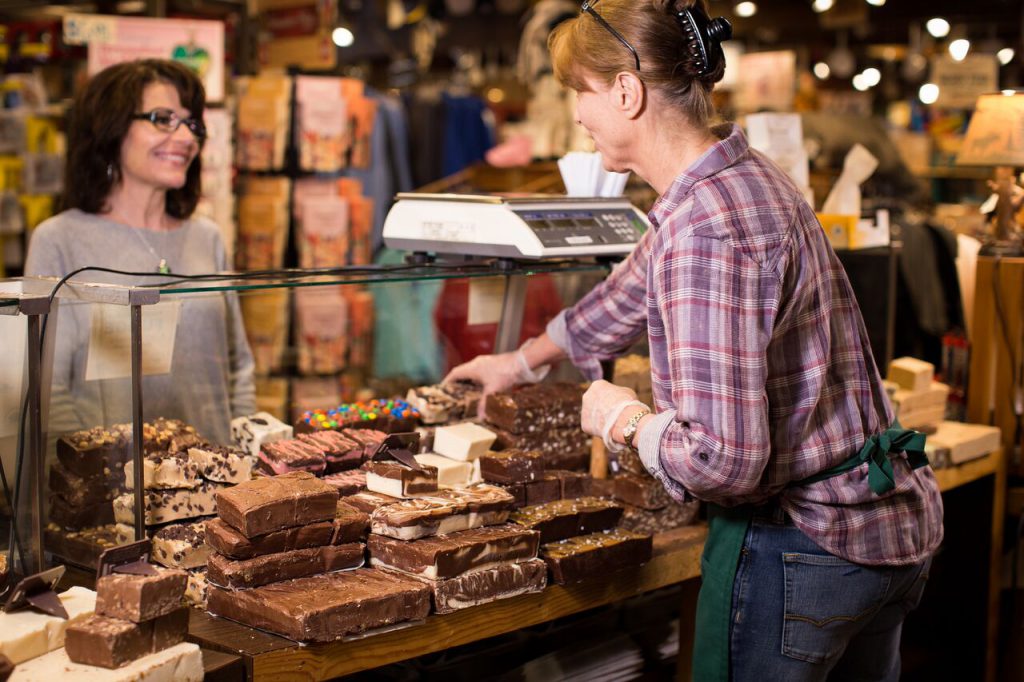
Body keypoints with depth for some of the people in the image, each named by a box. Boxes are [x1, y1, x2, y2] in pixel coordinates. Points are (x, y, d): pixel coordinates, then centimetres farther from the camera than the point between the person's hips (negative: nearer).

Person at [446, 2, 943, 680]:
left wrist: (623, 417, -10)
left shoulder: (707, 224, -26)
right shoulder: (749, 176, 6)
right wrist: (521, 361, 36)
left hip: (798, 547, -9)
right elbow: (634, 292, 23)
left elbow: (722, 459, -30)